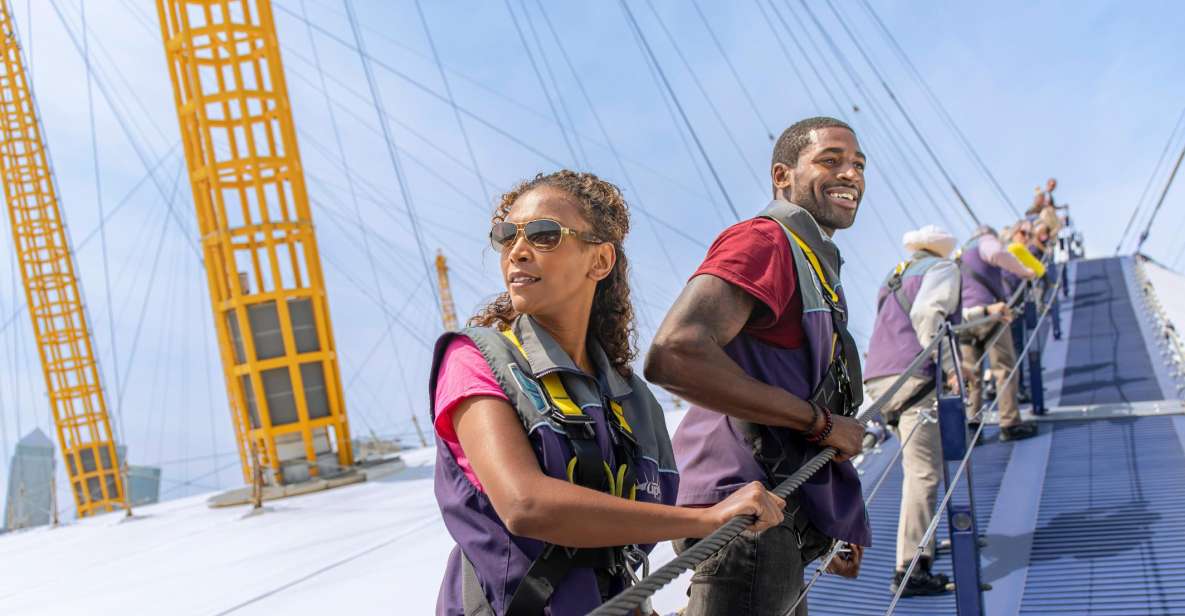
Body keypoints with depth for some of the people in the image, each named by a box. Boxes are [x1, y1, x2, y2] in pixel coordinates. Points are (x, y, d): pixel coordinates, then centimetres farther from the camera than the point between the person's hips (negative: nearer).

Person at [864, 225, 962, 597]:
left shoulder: (894, 277, 29)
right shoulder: (943, 269, 7)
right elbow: (926, 314, -13)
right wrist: (949, 366, -16)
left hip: (879, 381, 8)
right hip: (914, 378, -8)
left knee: (919, 467, 19)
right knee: (924, 473, -10)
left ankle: (923, 543, 24)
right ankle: (909, 570, -15)